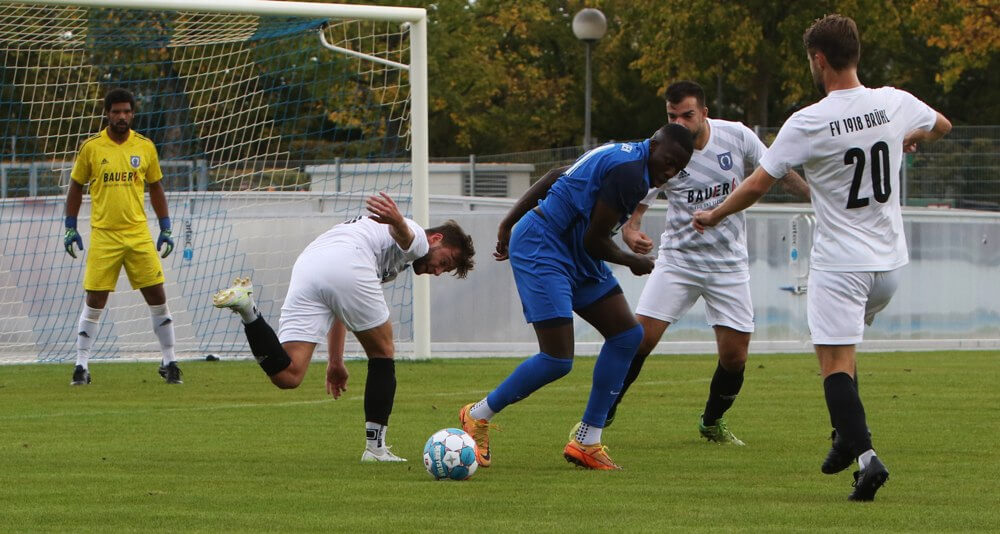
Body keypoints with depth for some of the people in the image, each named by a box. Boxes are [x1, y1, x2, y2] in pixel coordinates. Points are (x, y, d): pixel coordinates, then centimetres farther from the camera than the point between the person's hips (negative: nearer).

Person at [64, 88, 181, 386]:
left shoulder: (145, 147, 5)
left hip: (138, 234, 2)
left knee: (157, 297, 0)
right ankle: (81, 366, 7)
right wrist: (70, 228, 4)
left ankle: (169, 363, 11)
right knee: (95, 302, -1)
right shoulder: (91, 148, 0)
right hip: (103, 235, -2)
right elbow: (76, 187, 8)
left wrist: (166, 229, 11)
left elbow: (155, 188, 14)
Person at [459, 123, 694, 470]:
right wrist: (633, 262, 1)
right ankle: (478, 416, 6)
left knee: (627, 334, 4)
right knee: (557, 360, -15)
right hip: (542, 250, -11)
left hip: (575, 258, 11)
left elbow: (555, 177, 18)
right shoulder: (630, 171, -20)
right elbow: (594, 241, -18)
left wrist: (511, 223, 20)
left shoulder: (621, 156, 12)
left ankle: (587, 442, 7)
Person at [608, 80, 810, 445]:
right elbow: (633, 205, -10)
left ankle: (712, 422, 26)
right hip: (678, 259, -1)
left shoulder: (737, 137, -8)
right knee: (640, 337, -14)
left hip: (729, 264, 1)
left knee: (734, 357, -1)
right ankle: (601, 414, 2)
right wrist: (630, 233, -31)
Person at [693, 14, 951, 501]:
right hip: (891, 260, 6)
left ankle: (865, 454, -22)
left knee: (835, 362, -6)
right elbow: (942, 126, 22)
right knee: (843, 346, 26)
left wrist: (713, 216, 9)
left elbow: (756, 187, -9)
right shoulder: (896, 104, -2)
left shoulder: (807, 123, -15)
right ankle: (846, 438, 23)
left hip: (839, 264, -6)